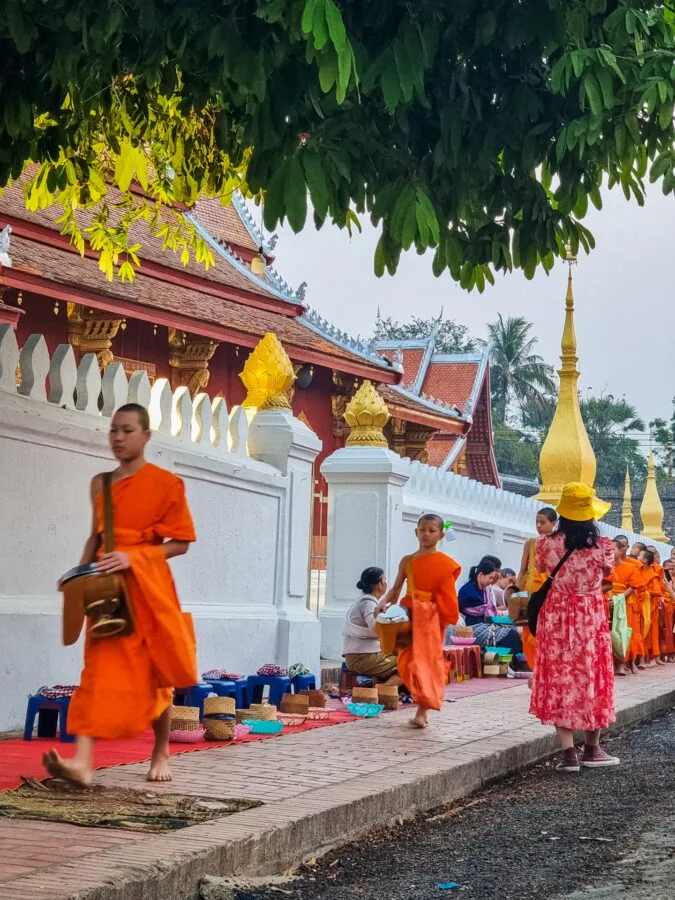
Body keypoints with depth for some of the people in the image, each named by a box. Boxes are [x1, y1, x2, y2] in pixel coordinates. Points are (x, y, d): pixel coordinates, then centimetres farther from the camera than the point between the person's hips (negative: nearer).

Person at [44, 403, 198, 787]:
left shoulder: (167, 484, -4)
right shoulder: (100, 484, 11)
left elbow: (180, 543, -5)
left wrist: (133, 557, -17)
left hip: (148, 588, -3)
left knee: (154, 676, 7)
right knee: (101, 672, -8)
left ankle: (161, 754, 26)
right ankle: (83, 761, -20)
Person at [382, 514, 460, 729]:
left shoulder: (444, 563, -1)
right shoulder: (407, 561, 11)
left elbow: (447, 596, -3)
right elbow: (396, 588, 13)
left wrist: (444, 620, -9)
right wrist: (385, 604, -3)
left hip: (431, 617, -4)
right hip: (408, 616, 4)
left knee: (426, 661, -8)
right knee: (409, 661, 4)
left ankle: (422, 711, -10)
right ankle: (422, 707, 13)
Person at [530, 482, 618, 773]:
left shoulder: (547, 543, -10)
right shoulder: (601, 544, -11)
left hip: (556, 617, 0)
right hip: (591, 617, 0)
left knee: (560, 680, 5)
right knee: (592, 677, 13)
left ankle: (568, 752, 1)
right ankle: (592, 749, 23)